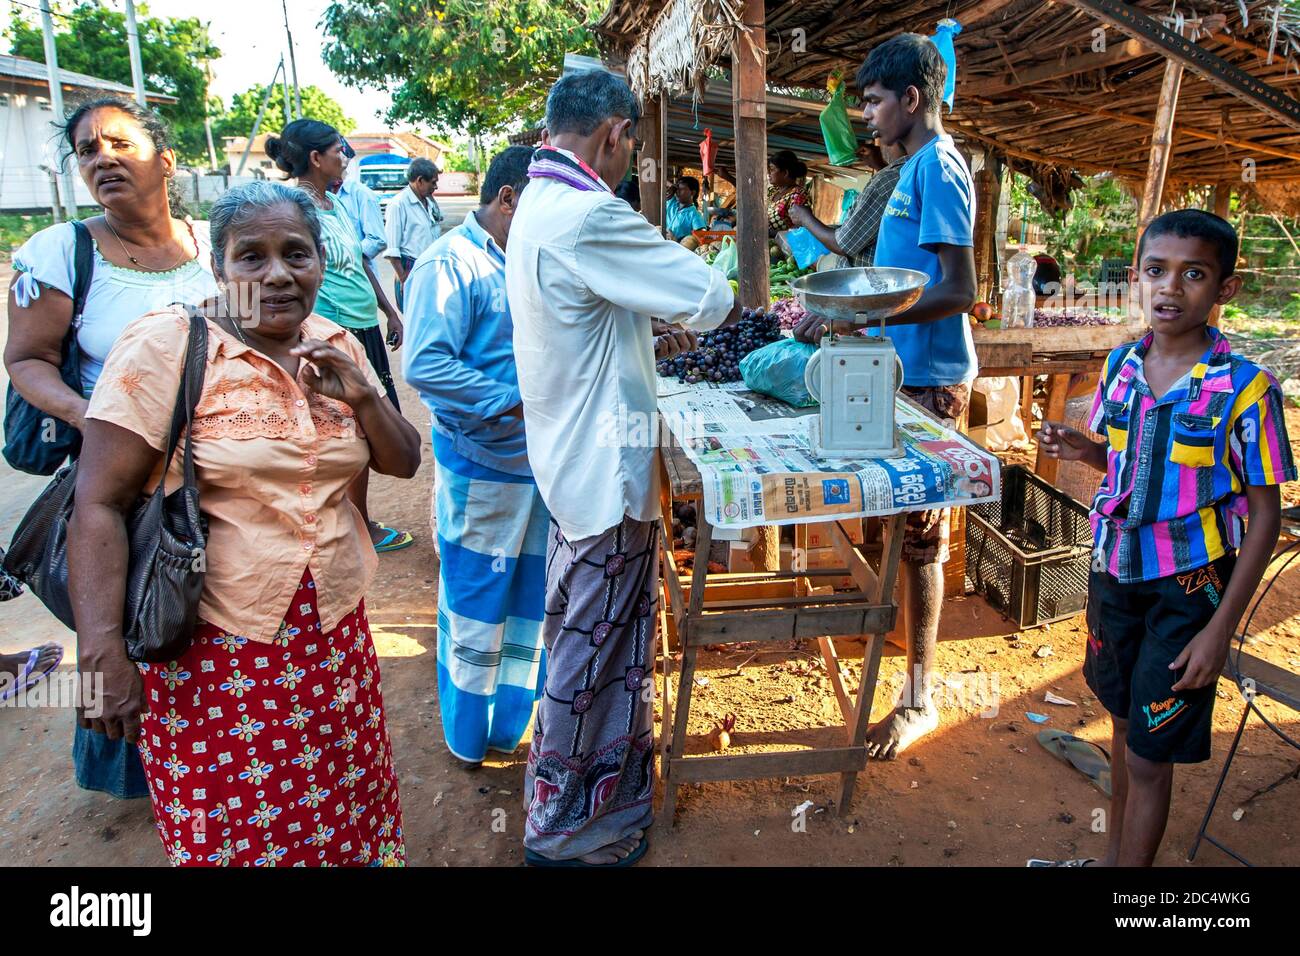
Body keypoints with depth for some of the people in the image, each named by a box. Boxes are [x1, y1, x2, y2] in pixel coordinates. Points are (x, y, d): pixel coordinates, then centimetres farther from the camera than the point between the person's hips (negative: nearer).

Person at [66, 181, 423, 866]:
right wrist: (102, 654, -19)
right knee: (233, 834, 11)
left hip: (337, 631, 5)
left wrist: (362, 396, -11)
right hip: (215, 647, -4)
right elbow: (99, 504, -14)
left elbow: (404, 463, 8)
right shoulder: (166, 343, -13)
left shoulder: (336, 346, 4)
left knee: (345, 810, 17)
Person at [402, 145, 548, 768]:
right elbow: (424, 365, -25)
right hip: (482, 467, -8)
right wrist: (512, 403, -25)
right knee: (476, 608, 7)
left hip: (536, 461, 9)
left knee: (531, 601, 17)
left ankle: (514, 722, 35)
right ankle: (471, 736, 27)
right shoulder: (450, 265, -15)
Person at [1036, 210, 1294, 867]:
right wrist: (1084, 450, -9)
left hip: (1187, 589, -5)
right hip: (1114, 570, 5)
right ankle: (1112, 854, 40)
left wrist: (1221, 628, -15)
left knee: (1150, 755, 4)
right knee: (1124, 721, 21)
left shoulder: (1244, 388, -16)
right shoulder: (1120, 364, -1)